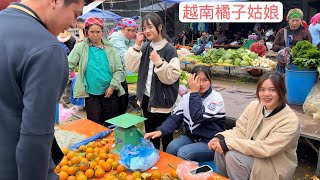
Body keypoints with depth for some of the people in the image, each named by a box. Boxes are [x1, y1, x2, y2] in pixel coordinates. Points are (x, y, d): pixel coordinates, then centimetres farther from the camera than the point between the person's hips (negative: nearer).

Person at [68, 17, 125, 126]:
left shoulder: (109, 48, 4)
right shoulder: (80, 47, 0)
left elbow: (119, 70, 2)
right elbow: (68, 65, -4)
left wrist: (112, 86, -7)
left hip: (110, 93, 2)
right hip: (91, 93, -1)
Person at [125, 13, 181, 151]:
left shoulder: (169, 50, -14)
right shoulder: (145, 48, 5)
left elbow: (171, 77, -19)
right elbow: (131, 67, -2)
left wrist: (159, 62, -30)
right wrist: (136, 46, -8)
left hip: (162, 101, -6)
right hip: (146, 98, 7)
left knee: (165, 134, 9)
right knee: (149, 133, 21)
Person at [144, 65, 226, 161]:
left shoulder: (216, 98, -14)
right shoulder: (186, 97, 3)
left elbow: (198, 118, -28)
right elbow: (175, 118, -4)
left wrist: (194, 92, -23)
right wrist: (161, 130, -21)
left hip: (211, 142, -4)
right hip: (192, 137, 5)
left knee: (183, 153, -25)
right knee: (172, 147, -22)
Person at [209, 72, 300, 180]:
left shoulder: (290, 121, -23)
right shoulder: (254, 106, -5)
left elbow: (265, 149, -28)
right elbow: (240, 131, -4)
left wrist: (228, 143, -31)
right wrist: (220, 138, -25)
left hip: (275, 167, -5)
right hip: (252, 153, 5)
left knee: (232, 156, -27)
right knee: (221, 150, -20)